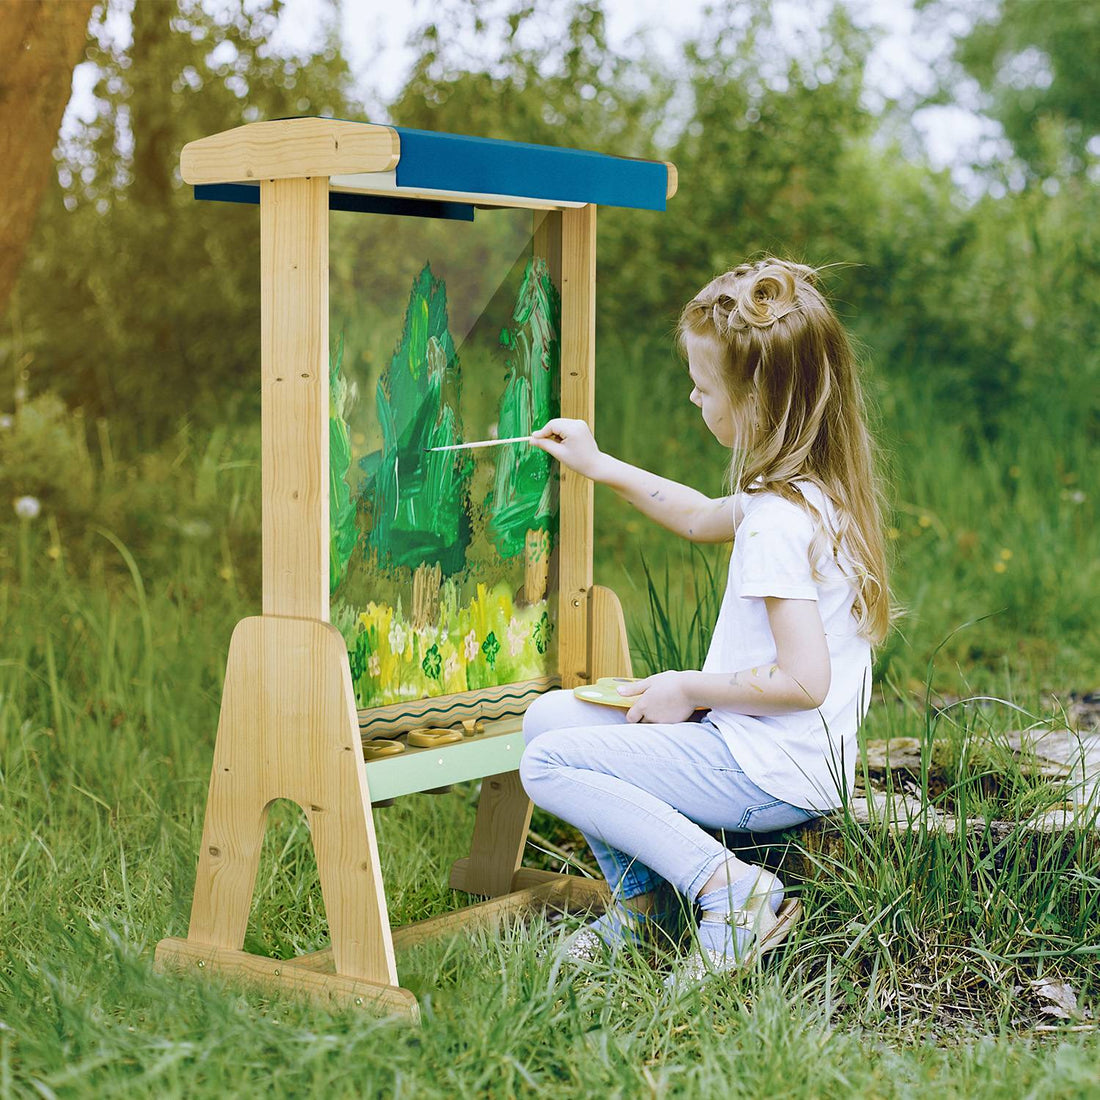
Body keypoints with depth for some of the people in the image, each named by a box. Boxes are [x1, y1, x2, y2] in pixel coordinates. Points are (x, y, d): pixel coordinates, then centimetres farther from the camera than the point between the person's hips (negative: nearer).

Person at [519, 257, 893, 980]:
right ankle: (636, 903, 11)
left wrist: (689, 688, -13)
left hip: (776, 776, -10)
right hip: (788, 762, 10)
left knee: (549, 763, -13)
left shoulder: (779, 520, -23)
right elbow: (703, 519, 27)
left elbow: (805, 680, -27)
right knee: (550, 714, 12)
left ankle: (733, 891, -15)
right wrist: (599, 465, 25)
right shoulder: (815, 487, 7)